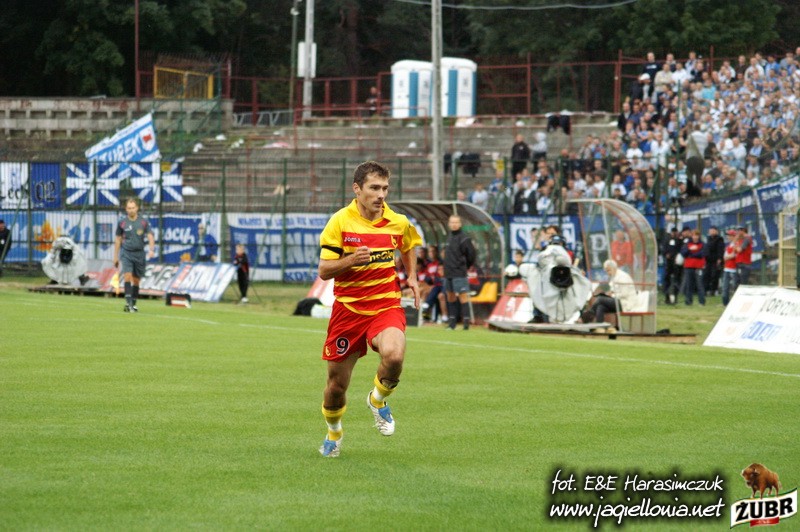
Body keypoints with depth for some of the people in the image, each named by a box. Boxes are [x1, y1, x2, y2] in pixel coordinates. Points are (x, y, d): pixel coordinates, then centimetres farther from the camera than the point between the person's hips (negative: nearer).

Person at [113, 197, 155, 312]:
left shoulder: (143, 222, 2)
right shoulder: (122, 222, 3)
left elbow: (150, 237, -2)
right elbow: (118, 239, 11)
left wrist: (152, 250, -19)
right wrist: (116, 256, 11)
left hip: (139, 254, 1)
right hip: (126, 252, -1)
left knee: (136, 280, 6)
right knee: (127, 275, -19)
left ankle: (133, 304, 17)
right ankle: (128, 302, -22)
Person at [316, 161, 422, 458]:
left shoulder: (398, 223, 1)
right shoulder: (340, 222, -7)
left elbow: (408, 247, 26)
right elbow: (324, 271, -7)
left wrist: (411, 277, 14)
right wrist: (351, 260, -25)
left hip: (386, 307, 1)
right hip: (347, 308, -1)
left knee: (394, 356, -31)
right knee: (337, 384, 5)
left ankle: (378, 399, 3)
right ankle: (334, 433, 37)